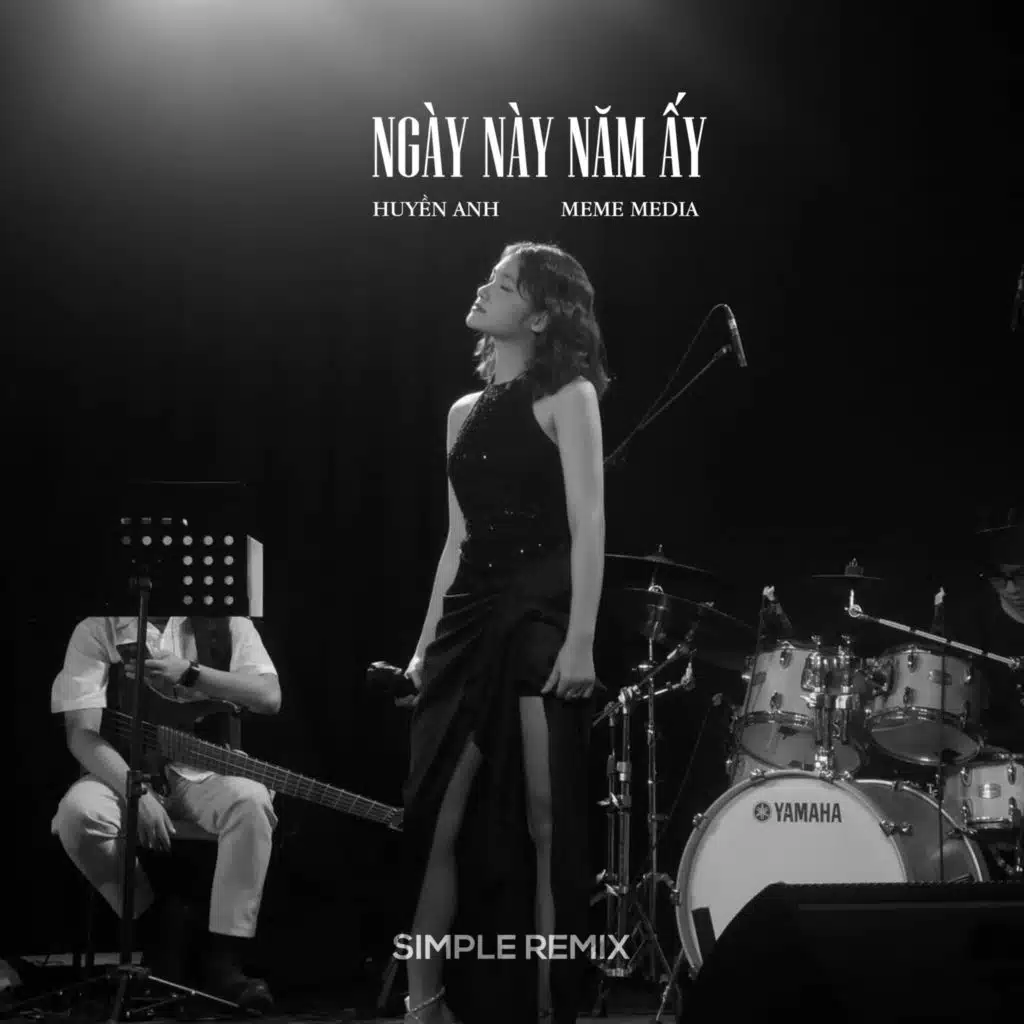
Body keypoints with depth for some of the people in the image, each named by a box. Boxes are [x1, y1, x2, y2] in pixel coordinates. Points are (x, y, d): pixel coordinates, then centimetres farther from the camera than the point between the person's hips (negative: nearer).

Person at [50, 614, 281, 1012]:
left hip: (203, 771, 0)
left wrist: (189, 673, -20)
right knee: (78, 812, -33)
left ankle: (223, 961, -26)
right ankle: (155, 935, -10)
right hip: (124, 772, 0)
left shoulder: (224, 622, 2)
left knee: (250, 800, -33)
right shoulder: (96, 630, -2)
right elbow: (82, 732, -10)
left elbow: (269, 697, -8)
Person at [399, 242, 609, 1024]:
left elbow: (588, 526, -9)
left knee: (545, 825, -4)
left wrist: (581, 639, -18)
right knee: (440, 824, 2)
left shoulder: (567, 397, -1)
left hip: (541, 617, -6)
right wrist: (427, 642, 14)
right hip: (470, 618, 6)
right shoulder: (467, 412, 17)